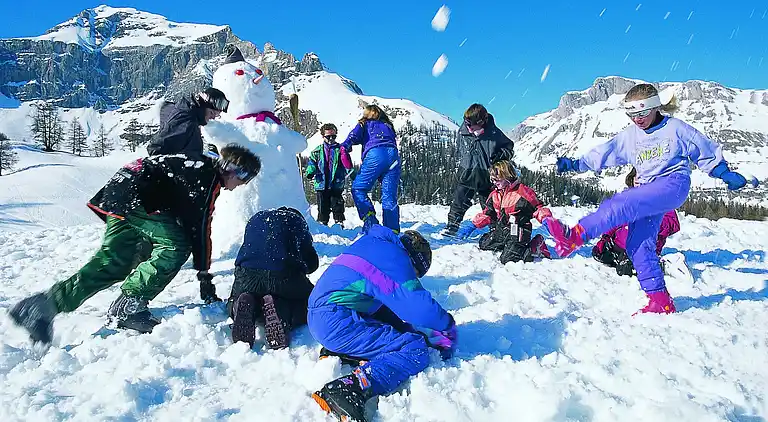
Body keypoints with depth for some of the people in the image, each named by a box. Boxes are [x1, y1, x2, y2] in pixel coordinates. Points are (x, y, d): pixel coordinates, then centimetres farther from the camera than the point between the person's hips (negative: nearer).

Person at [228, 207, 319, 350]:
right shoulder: (296, 220, 20)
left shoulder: (256, 218, 30)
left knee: (233, 302, 33)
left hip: (246, 276, 3)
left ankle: (247, 304, -5)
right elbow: (312, 263, 18)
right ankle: (283, 311, -13)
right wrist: (299, 270, 40)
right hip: (284, 277, -3)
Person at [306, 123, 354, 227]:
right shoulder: (317, 151, 9)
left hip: (337, 185, -1)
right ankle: (322, 224, 16)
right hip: (321, 185, 1)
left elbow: (348, 166, -2)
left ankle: (339, 223, 13)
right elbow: (312, 163, 11)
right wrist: (310, 172, -8)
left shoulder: (340, 149, 5)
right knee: (323, 208, 6)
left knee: (337, 206, 4)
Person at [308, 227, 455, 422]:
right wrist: (449, 328, 5)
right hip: (337, 324, -10)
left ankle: (337, 353, 4)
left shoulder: (371, 243, 20)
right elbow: (422, 308, -15)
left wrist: (415, 331, 24)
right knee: (416, 350, -9)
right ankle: (350, 389, -27)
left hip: (318, 318, 10)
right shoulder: (396, 258, -7)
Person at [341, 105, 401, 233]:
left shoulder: (365, 124, 23)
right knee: (390, 196, 2)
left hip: (375, 154, -4)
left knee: (358, 188, 4)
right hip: (393, 155, 4)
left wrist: (345, 146, -8)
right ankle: (393, 231, -5)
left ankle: (369, 218, -16)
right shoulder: (388, 126, 35)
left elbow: (354, 135, 3)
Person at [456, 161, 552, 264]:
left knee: (508, 259, -21)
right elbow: (487, 213, 19)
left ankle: (535, 248, 1)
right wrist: (473, 225, 12)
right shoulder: (494, 195, 10)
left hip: (517, 232, -8)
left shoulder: (523, 192, -14)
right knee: (484, 245, 12)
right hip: (500, 230, 8)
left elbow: (537, 208, -10)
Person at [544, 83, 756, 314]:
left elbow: (707, 152, 13)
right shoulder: (630, 136, 16)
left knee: (621, 203, -31)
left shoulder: (675, 128, 4)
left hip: (673, 184, -6)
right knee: (638, 245, -7)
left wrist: (727, 174, 12)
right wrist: (575, 164, 5)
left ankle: (574, 236, -44)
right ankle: (660, 301, -2)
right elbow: (603, 153, 15)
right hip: (647, 193, 6)